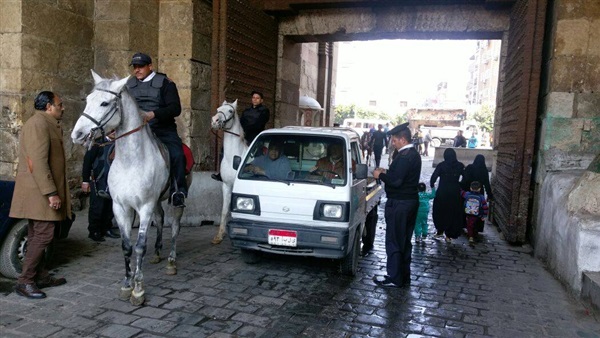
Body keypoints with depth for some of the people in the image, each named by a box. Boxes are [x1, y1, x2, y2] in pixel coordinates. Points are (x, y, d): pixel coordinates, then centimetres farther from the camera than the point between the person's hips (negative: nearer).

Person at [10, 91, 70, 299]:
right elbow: (38, 162, -22)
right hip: (39, 191, -11)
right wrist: (51, 193, -24)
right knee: (43, 234, -10)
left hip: (40, 192, 11)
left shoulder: (47, 124, 19)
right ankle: (24, 282, -4)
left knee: (37, 235, 13)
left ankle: (41, 276, 21)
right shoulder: (38, 124, -14)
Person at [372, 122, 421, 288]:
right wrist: (386, 172, 11)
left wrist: (380, 175, -10)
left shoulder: (405, 156, -20)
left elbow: (396, 181, -24)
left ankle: (394, 278, 6)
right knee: (405, 241, 16)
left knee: (393, 241, -1)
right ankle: (404, 276, 25)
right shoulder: (414, 154, 13)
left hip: (399, 204, -10)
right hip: (411, 200, 10)